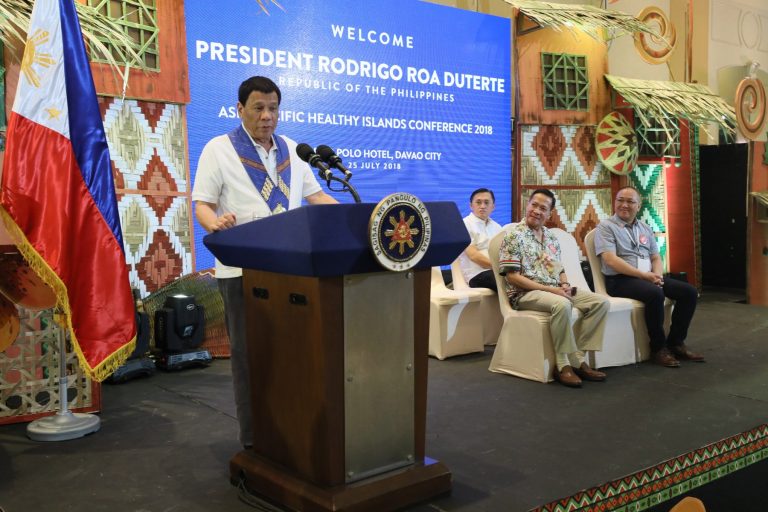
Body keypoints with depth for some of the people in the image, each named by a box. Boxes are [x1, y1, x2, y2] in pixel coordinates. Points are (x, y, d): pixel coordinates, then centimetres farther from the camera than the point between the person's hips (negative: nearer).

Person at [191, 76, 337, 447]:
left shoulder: (292, 150, 15)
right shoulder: (219, 149, 3)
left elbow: (316, 197, 16)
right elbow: (202, 205, -1)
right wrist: (215, 222, -24)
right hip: (242, 269, -4)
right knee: (249, 354, 3)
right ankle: (253, 439, 12)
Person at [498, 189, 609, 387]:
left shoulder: (552, 238, 17)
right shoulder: (514, 236, -5)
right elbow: (511, 276, -12)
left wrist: (565, 285, -3)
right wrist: (548, 289, -18)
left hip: (555, 291, 8)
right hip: (525, 293, -7)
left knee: (601, 302, -11)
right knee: (562, 305, -37)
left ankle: (578, 358, -15)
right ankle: (569, 363, -23)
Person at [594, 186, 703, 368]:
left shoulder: (645, 228, 19)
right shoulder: (606, 227, -3)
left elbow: (656, 257, 17)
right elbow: (610, 260, -15)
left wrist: (657, 275, -7)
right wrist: (643, 274, -19)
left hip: (648, 277, 7)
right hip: (620, 280, -7)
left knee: (689, 292, -9)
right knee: (655, 294, -34)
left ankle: (676, 343, 1)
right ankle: (658, 348, -17)